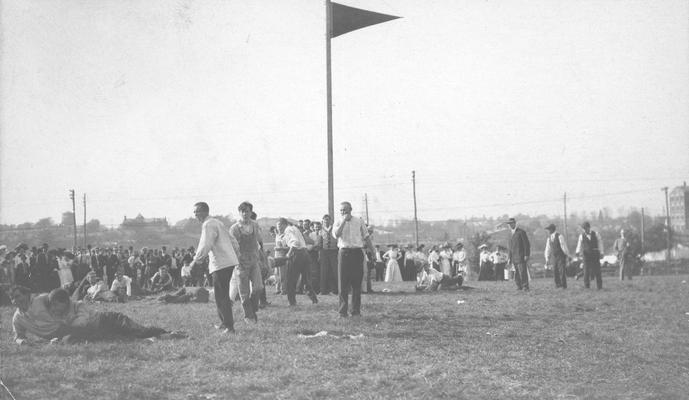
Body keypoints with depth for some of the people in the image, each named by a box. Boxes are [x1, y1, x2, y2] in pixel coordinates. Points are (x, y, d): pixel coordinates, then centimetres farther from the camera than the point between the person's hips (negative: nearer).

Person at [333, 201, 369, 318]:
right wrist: (344, 221, -14)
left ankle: (356, 311, 8)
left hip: (357, 252, 0)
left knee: (357, 283, 2)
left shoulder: (359, 222, 9)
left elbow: (366, 237, 12)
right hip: (344, 252, 0)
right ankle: (342, 311, 1)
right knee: (343, 283, -3)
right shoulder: (338, 223, 7)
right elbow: (336, 234, -14)